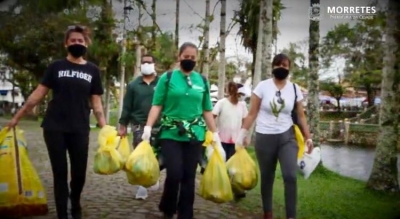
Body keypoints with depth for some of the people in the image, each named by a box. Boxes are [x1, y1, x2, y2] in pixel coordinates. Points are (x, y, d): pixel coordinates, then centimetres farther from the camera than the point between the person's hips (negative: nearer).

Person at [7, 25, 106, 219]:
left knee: (79, 172, 6)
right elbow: (38, 93, 4)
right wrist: (17, 116, 1)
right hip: (54, 128, -1)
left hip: (80, 129, 1)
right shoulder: (56, 66, 4)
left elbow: (96, 102, 6)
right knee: (60, 172, 4)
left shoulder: (93, 70, 7)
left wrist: (105, 128, -2)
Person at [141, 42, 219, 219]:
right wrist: (148, 127, -11)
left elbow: (207, 110, 12)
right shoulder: (167, 78, 1)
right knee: (174, 174, -9)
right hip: (170, 134, -2)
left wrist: (214, 133, 8)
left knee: (189, 177, 5)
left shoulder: (202, 81, 9)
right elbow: (157, 105, -1)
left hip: (194, 136, 3)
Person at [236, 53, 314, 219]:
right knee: (267, 178, 9)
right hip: (264, 138, -1)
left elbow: (301, 116, 8)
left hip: (287, 137, 1)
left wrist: (308, 138, 5)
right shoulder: (262, 86, -3)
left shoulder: (295, 89, 3)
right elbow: (252, 114, -2)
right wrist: (243, 133, -7)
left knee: (290, 176, -13)